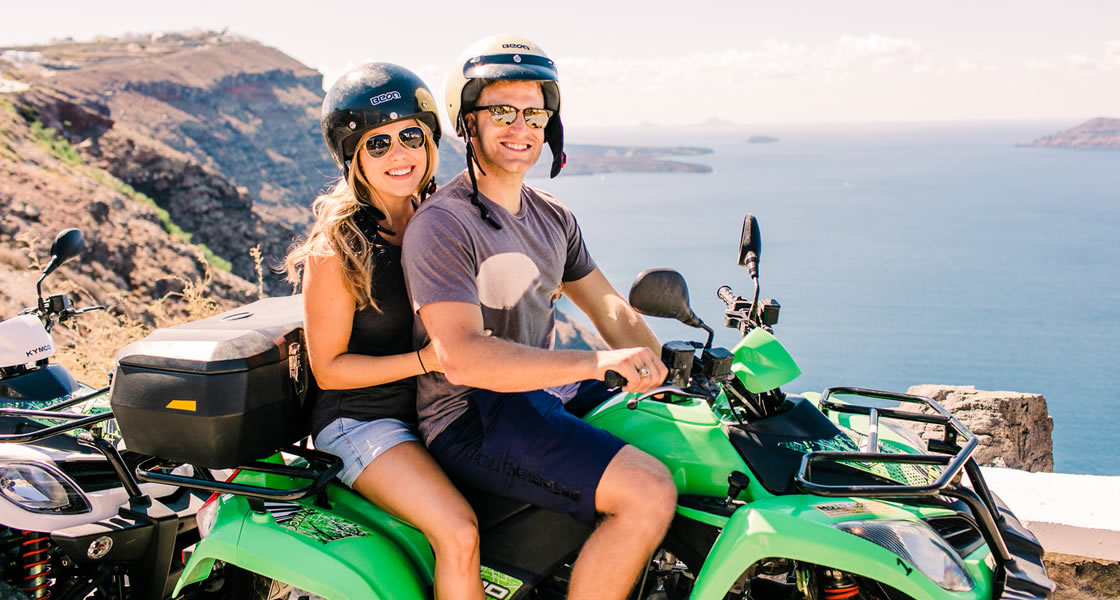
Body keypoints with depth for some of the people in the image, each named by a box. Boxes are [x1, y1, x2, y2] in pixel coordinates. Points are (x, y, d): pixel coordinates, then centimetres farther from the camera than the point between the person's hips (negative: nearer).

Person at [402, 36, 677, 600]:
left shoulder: (553, 217, 13)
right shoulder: (441, 225, -16)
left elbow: (609, 305, 15)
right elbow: (462, 357, -27)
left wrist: (657, 368, -6)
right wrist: (596, 362, -34)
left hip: (546, 393, 9)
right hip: (473, 420, -9)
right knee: (649, 494, -26)